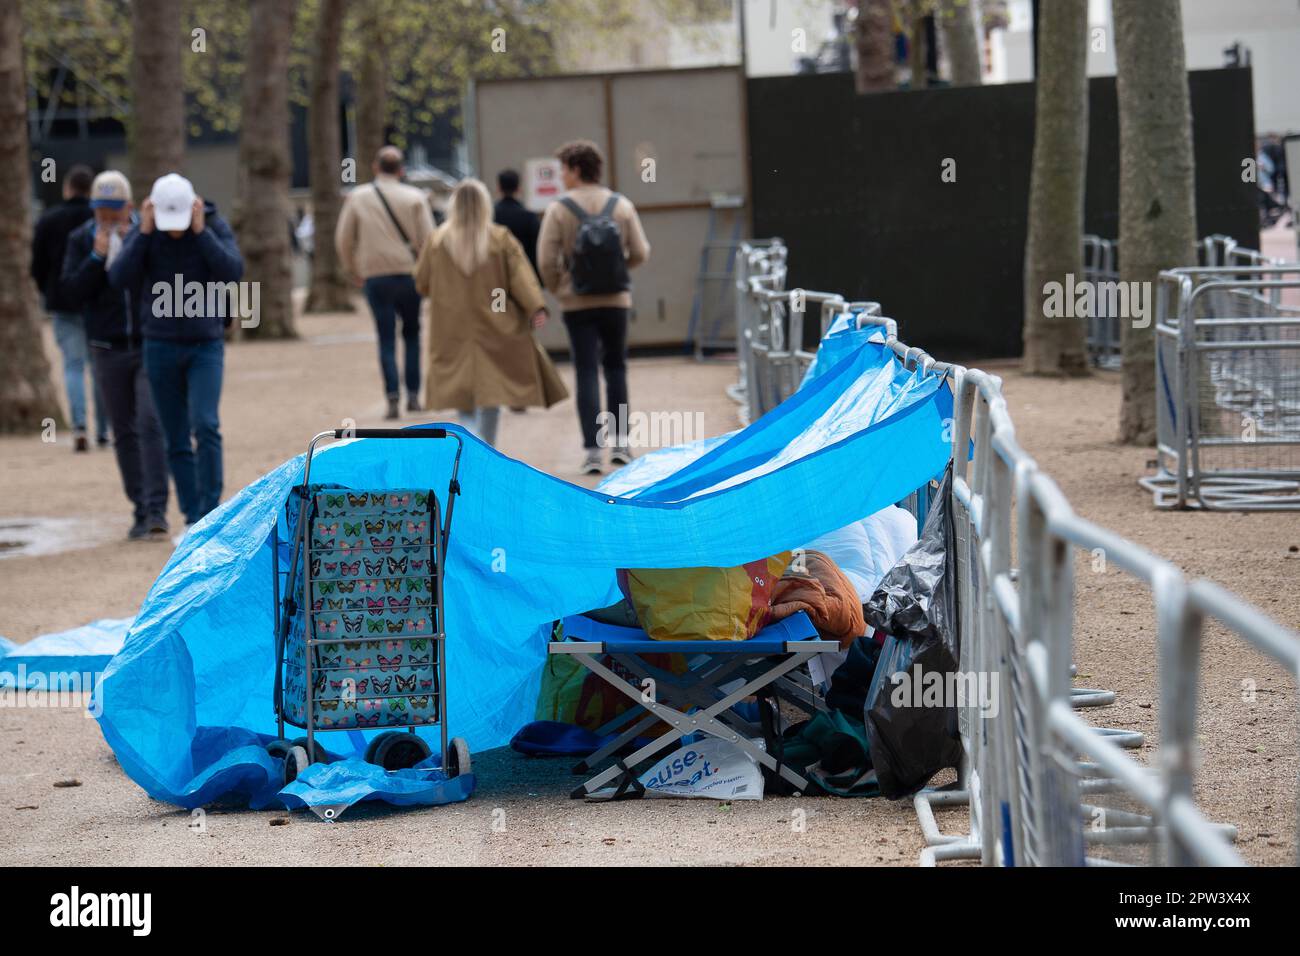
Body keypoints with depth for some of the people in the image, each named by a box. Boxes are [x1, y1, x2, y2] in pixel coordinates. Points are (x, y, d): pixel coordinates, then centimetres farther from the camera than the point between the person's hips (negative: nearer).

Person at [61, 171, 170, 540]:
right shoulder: (81, 240, 2)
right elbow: (72, 293, -5)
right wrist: (97, 256, -16)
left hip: (151, 345, -2)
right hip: (109, 350, 2)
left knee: (151, 424, -14)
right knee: (125, 433, 7)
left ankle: (157, 510, -16)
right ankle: (141, 510, 14)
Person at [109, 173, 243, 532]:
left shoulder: (216, 227, -7)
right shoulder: (141, 234, -5)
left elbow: (233, 272, -20)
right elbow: (119, 280, -17)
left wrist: (200, 231, -24)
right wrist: (145, 232, -22)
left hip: (206, 346, -2)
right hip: (161, 348, 2)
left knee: (205, 426, -19)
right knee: (177, 441, 4)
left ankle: (210, 512, -14)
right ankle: (192, 517, 13)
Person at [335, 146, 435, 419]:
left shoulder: (357, 197, 2)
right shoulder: (414, 197, -1)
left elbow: (343, 239, 3)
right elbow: (428, 238, -4)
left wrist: (353, 269, 16)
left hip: (374, 276, 0)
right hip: (409, 273, 0)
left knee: (386, 339, 3)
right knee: (411, 334, 15)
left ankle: (393, 397, -10)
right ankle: (413, 394, 9)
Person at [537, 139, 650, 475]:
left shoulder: (559, 209, -9)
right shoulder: (622, 206, -2)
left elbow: (546, 260, -12)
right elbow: (640, 253, -2)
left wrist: (558, 289, 6)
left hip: (577, 304, -2)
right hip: (616, 300, 2)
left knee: (586, 372, 2)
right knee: (615, 366, 16)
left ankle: (592, 449, -3)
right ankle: (619, 441, 15)